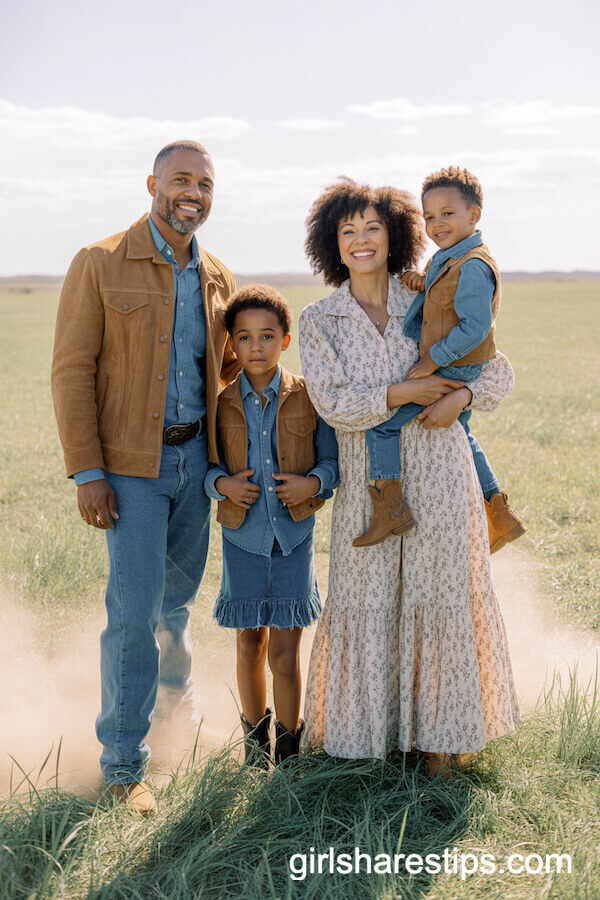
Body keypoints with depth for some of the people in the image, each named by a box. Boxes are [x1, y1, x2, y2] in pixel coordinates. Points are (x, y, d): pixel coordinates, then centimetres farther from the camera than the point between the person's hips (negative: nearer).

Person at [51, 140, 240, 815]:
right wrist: (86, 473, -16)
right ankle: (122, 763, 5)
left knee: (178, 595, 20)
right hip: (131, 464, -5)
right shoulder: (99, 265, -8)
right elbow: (71, 371, -10)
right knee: (136, 610, -8)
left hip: (195, 456, 5)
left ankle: (173, 693, 47)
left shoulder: (217, 279, 8)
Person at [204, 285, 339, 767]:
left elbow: (334, 459, 2)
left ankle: (289, 745, 17)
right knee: (250, 642, 12)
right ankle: (255, 730, 35)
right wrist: (222, 483, -13)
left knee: (285, 652, -2)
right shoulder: (222, 403, 0)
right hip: (243, 537, 1)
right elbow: (205, 463, 7)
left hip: (293, 534, -1)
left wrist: (313, 482, -17)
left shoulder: (308, 397, -3)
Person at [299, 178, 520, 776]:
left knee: (441, 597, 5)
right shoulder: (318, 321, 2)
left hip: (438, 473, 1)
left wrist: (460, 398, -11)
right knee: (366, 602, 6)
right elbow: (333, 403, -11)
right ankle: (365, 724, 26)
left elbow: (498, 372, 8)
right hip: (367, 481, 0)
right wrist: (404, 393, -16)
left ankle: (440, 730, 21)